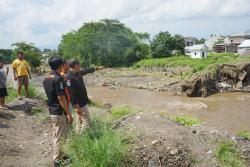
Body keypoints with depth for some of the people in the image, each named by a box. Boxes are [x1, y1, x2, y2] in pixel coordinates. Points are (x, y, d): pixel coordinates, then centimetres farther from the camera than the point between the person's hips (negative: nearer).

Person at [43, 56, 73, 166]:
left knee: (56, 135, 20)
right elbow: (61, 98, -23)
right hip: (60, 112, -9)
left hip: (52, 110, 9)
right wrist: (68, 113, -18)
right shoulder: (58, 79, -21)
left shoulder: (46, 79, 7)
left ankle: (58, 156, 34)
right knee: (60, 137, 3)